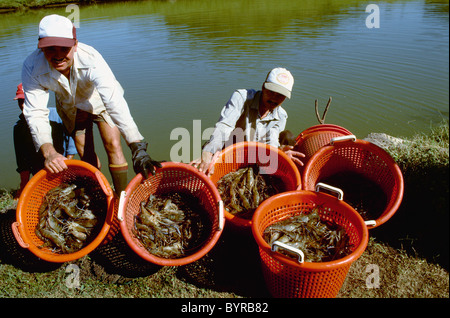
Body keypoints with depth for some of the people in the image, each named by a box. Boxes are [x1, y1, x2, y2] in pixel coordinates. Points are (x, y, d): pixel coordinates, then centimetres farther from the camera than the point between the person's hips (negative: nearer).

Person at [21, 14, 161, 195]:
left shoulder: (91, 59, -41)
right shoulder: (32, 67, -32)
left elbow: (115, 104, -50)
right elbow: (35, 114, -32)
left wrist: (138, 149, -60)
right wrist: (49, 152, -51)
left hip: (99, 100, -2)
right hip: (70, 108, 2)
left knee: (113, 145, -16)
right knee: (86, 157, 4)